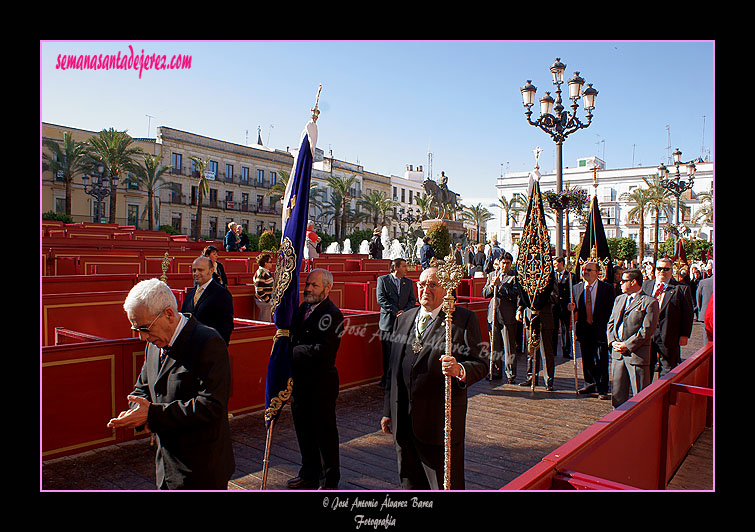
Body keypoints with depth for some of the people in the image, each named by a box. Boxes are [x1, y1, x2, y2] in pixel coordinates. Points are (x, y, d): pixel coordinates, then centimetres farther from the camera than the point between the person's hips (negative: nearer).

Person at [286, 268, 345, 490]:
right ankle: (309, 475, 38)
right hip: (300, 381, 8)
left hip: (321, 383, -8)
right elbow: (294, 338, 16)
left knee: (325, 432, 6)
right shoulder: (302, 308, 9)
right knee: (304, 430, 19)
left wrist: (294, 351, -21)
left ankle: (331, 481, 24)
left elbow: (325, 350, -26)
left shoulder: (332, 314, -17)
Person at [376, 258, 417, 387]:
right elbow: (381, 299, -7)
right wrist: (395, 312, -12)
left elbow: (412, 300, 10)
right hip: (388, 321, -3)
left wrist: (405, 311, -9)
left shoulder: (409, 282, 13)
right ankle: (387, 378, 15)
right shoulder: (382, 279, 1)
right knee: (387, 353, 2)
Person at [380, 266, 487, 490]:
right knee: (410, 484, 17)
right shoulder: (404, 319, 12)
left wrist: (460, 370, -31)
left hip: (441, 421, -5)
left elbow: (479, 364, -8)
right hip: (403, 421, 5)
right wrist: (388, 410, 15)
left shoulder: (464, 319, -4)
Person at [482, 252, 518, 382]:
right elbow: (484, 294, 11)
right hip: (493, 314, 5)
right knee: (495, 345, 11)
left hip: (508, 316, -4)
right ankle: (496, 372, 22)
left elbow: (514, 295, -14)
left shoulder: (514, 277, -2)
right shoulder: (491, 275, 14)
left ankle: (511, 374, 7)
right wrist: (492, 285, -7)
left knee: (509, 346, -1)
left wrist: (500, 285, -17)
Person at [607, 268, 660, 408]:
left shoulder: (650, 302, -6)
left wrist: (627, 345, -14)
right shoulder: (619, 299, 16)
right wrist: (613, 341, 1)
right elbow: (610, 323, 17)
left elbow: (647, 330, -12)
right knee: (618, 393, 14)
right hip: (617, 352, 7)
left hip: (638, 353, -6)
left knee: (640, 396, -1)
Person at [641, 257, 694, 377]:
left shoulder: (682, 288, -1)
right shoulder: (646, 285, 9)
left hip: (669, 337, -2)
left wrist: (684, 335, -6)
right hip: (647, 334, 3)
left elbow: (687, 313, -1)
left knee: (667, 372, 7)